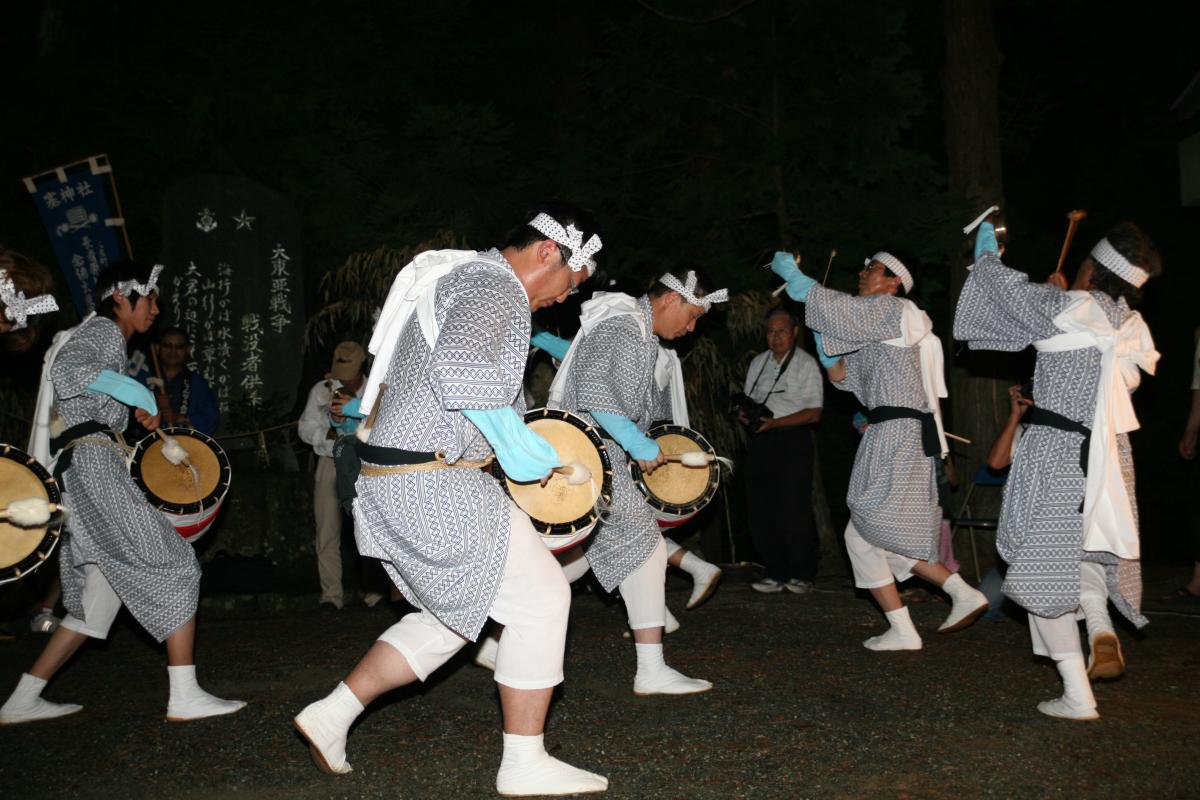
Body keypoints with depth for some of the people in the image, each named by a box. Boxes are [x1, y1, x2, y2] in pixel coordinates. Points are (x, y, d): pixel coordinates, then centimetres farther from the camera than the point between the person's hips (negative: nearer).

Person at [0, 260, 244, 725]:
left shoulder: (97, 335, 28)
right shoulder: (103, 331, -2)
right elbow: (65, 369, -22)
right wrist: (134, 392, -22)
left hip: (78, 472, 10)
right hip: (94, 464, -10)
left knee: (99, 596, 11)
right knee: (172, 566, -11)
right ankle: (184, 696, -14)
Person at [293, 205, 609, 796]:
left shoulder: (464, 279, 21)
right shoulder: (497, 286, -13)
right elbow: (461, 360, -32)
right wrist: (511, 438, -23)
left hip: (393, 481, 11)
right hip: (436, 488, -11)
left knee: (454, 616, 20)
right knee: (542, 597, -3)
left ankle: (331, 715, 22)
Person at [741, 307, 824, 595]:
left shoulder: (806, 364, -1)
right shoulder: (758, 362, 16)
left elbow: (813, 413, -7)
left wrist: (773, 422, -17)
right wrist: (744, 413, -1)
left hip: (791, 439, -5)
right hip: (760, 441, 5)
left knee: (792, 511, -7)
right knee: (760, 510, 3)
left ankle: (802, 575, 7)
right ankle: (777, 574, 13)